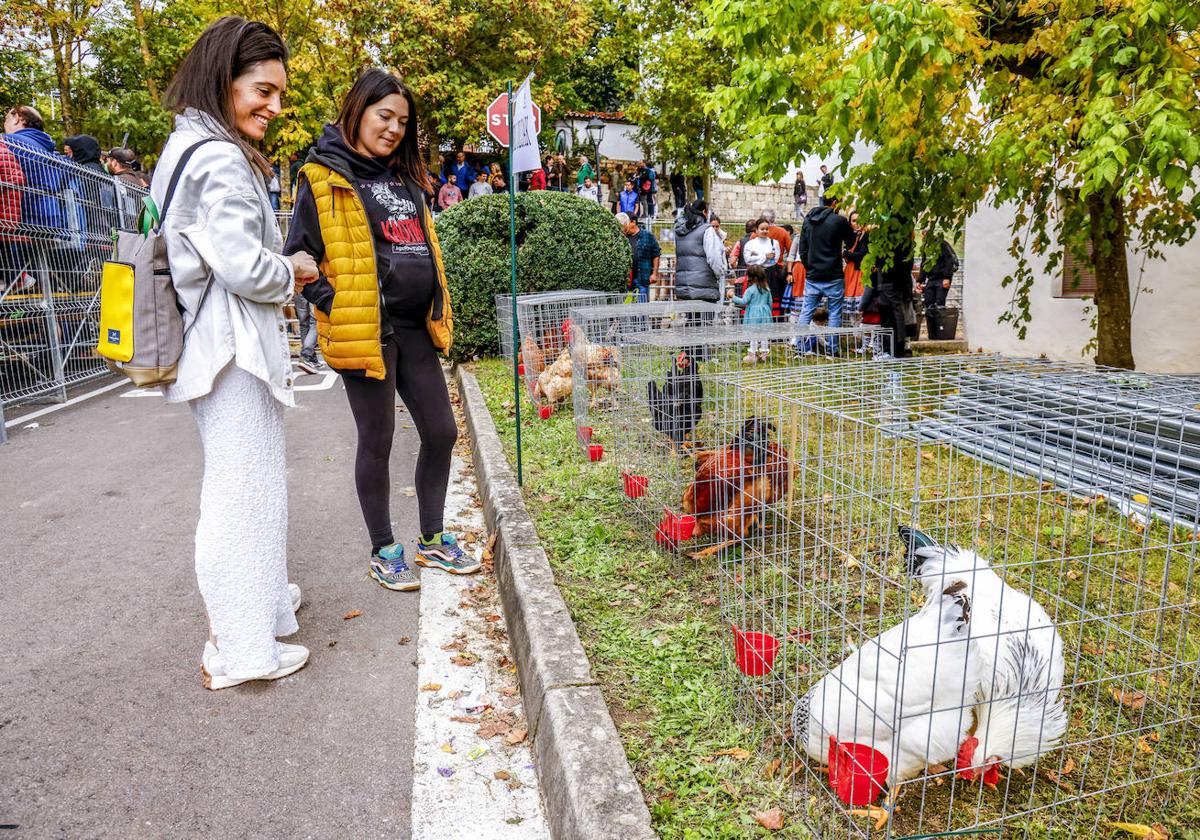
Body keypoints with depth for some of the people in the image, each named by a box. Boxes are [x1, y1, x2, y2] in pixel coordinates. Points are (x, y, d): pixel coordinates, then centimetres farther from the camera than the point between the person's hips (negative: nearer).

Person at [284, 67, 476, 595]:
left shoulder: (404, 178, 17)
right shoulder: (323, 177, -3)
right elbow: (300, 258, -6)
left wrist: (437, 309, 16)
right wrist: (337, 309, -15)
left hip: (414, 329, 7)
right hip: (364, 331, -7)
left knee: (441, 432, 8)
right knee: (377, 443, 3)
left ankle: (432, 539, 25)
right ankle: (383, 552, 19)